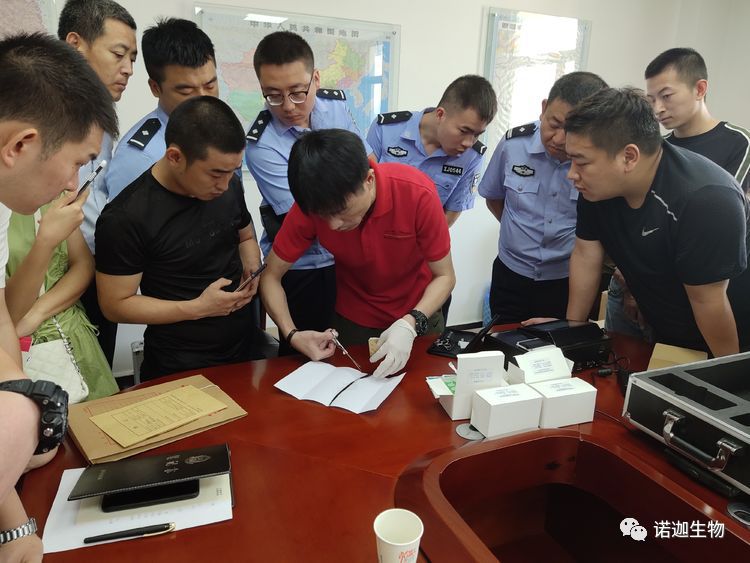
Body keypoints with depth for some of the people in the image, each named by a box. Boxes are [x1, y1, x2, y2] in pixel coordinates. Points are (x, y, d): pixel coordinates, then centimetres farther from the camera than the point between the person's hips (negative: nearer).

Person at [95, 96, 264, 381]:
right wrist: (198, 308, -24)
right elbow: (115, 305, -16)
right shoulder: (126, 218, -23)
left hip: (245, 344, 6)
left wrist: (253, 268, -9)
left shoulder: (228, 185, -7)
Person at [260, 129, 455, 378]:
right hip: (354, 321, 1)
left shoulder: (417, 192, -32)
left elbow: (445, 276, -21)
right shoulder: (312, 204, -26)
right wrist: (291, 334, -31)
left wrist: (410, 325, -37)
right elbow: (270, 276, -15)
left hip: (419, 313, 0)